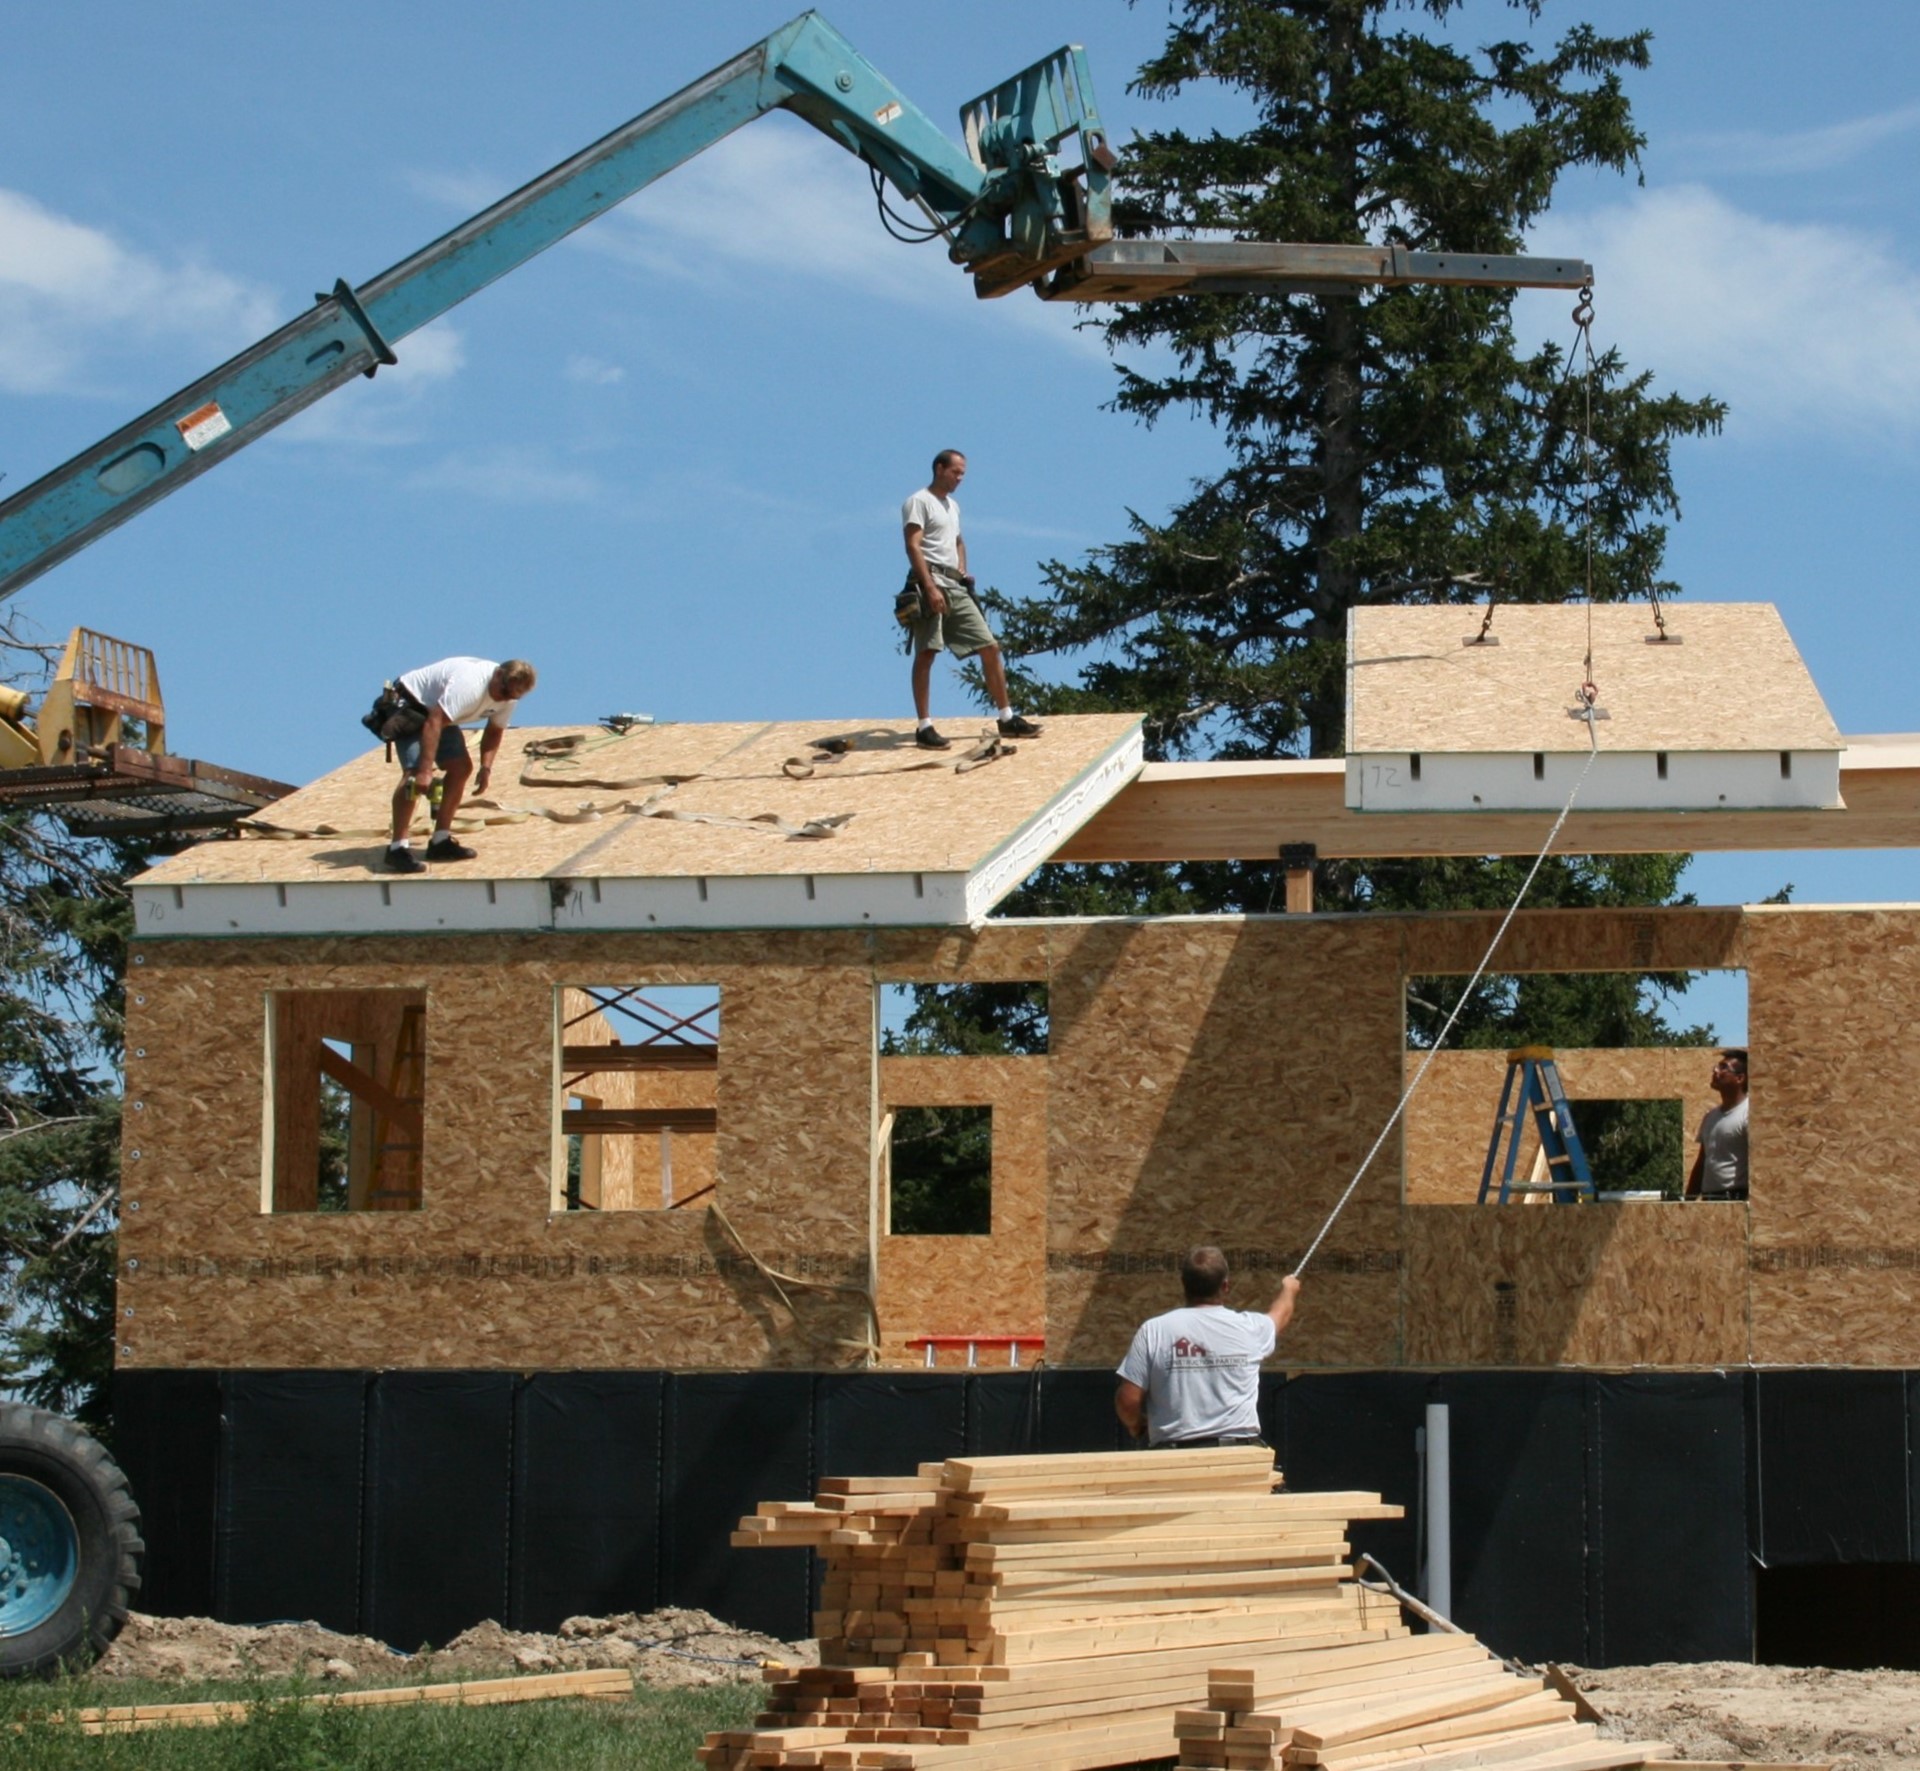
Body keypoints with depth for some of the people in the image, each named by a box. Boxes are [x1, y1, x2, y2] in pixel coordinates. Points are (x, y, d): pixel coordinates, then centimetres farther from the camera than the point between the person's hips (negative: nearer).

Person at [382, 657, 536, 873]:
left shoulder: (507, 698, -9)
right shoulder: (470, 684, -37)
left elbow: (494, 731, 7)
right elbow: (434, 722, -42)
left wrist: (486, 767, -10)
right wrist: (425, 770, -46)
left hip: (439, 710, 9)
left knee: (461, 768, 2)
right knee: (414, 773, -23)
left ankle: (440, 841, 11)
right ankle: (397, 848, -26)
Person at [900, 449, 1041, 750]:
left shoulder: (952, 506, 24)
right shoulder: (919, 501, -3)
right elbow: (913, 546, -13)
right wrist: (930, 587, -22)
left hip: (955, 587, 8)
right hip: (930, 582, -8)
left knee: (990, 647, 4)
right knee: (926, 653, -11)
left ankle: (1006, 718, 10)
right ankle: (924, 727, -13)